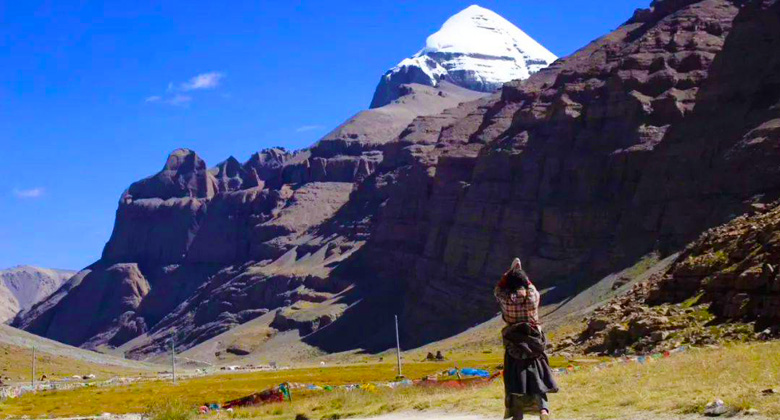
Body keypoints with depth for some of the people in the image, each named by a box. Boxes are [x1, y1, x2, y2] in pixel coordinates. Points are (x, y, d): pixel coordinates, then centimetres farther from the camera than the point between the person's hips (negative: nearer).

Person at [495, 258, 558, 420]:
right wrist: (521, 272, 24)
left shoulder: (507, 299, -11)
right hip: (533, 342, 1)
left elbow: (498, 289, 11)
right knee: (536, 376, 9)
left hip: (514, 343, -1)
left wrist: (510, 271, 10)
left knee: (515, 378, 6)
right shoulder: (533, 296, -7)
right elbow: (531, 287, 18)